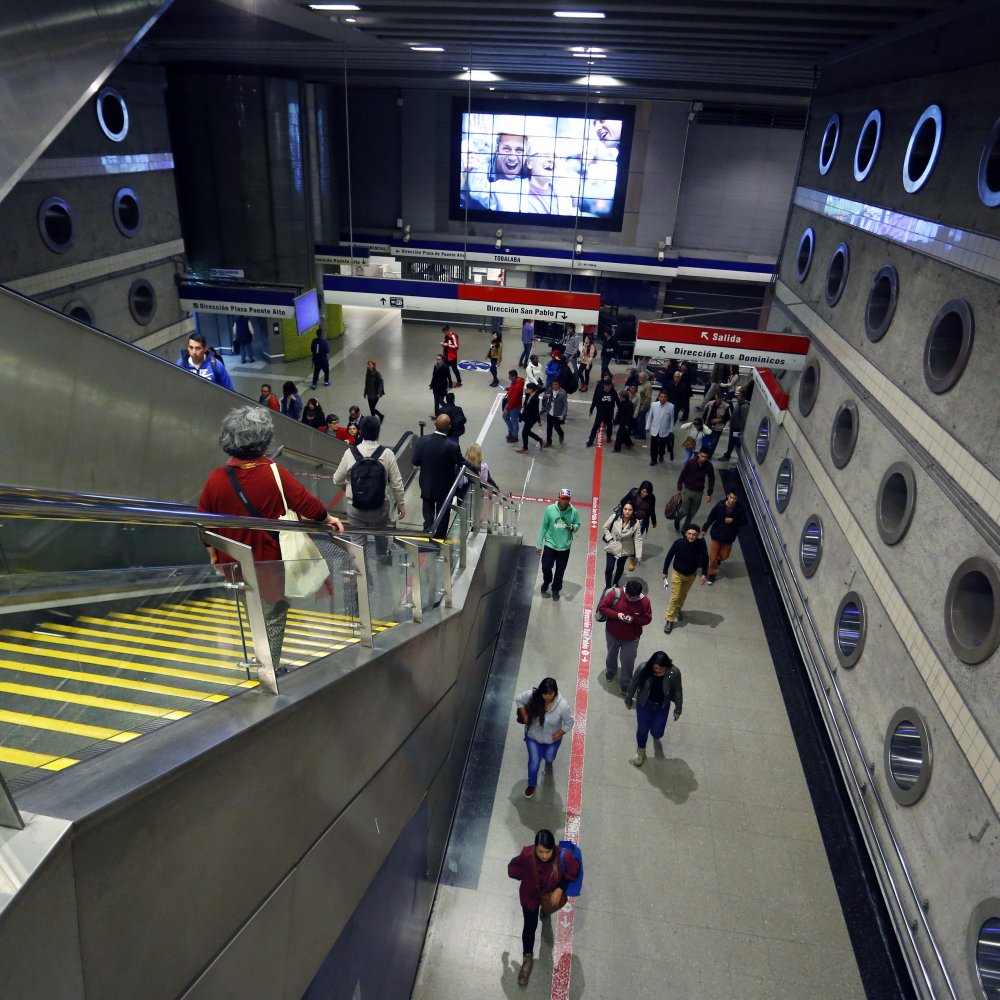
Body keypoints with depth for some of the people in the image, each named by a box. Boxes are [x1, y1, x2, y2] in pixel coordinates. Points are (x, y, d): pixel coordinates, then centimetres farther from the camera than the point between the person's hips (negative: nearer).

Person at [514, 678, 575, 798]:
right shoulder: (533, 696, -30)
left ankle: (547, 754, 62)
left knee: (549, 759, 23)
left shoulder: (562, 705, -33)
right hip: (533, 736, 0)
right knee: (534, 761, 7)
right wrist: (525, 716, -12)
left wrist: (557, 735, -17)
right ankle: (532, 784, 38)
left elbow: (569, 723, -17)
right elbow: (519, 699, -11)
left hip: (552, 739, 0)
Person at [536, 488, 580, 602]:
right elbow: (543, 527, -6)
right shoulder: (550, 509, -13)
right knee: (546, 567, 6)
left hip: (564, 547, 1)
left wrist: (573, 528, -25)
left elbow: (578, 525, 1)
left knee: (560, 571, 13)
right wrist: (539, 544, -3)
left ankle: (555, 590, 37)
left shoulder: (573, 512, -12)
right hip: (550, 545, -1)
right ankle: (546, 583, 40)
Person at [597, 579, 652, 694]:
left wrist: (634, 619, -29)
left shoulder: (644, 601, -22)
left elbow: (647, 619, -11)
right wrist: (616, 614, -30)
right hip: (612, 633, 1)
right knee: (612, 655, 27)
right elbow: (602, 608, -17)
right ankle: (610, 671, 59)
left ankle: (625, 685, 35)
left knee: (628, 661, 10)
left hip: (631, 638, -1)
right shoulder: (615, 594, -24)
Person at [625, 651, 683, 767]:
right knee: (642, 730, 9)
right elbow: (633, 684, -10)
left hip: (662, 707, 0)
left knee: (657, 733, 9)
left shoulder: (674, 673, -28)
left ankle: (656, 728, 49)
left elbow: (678, 691, -10)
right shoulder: (644, 668, -28)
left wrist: (678, 709, 1)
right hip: (644, 704, 0)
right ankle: (640, 749, 42)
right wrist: (628, 700, 2)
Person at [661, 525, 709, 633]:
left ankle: (678, 609, 51)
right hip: (677, 574, -3)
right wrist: (665, 571, -5)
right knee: (675, 597, -1)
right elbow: (669, 556, -13)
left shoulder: (701, 545, -23)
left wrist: (704, 573, -8)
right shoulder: (679, 543, -27)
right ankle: (669, 620, 12)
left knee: (683, 595, 24)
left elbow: (705, 559, -4)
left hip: (691, 575, 3)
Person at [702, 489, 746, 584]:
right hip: (716, 535, -1)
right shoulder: (720, 505, -19)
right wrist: (705, 528, -5)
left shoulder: (740, 509, -18)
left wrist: (733, 521, -22)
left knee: (724, 556, 18)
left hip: (728, 537, 1)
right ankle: (712, 574, 28)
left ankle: (718, 559, 56)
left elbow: (744, 521, -6)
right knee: (713, 556, 6)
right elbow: (711, 518, -7)